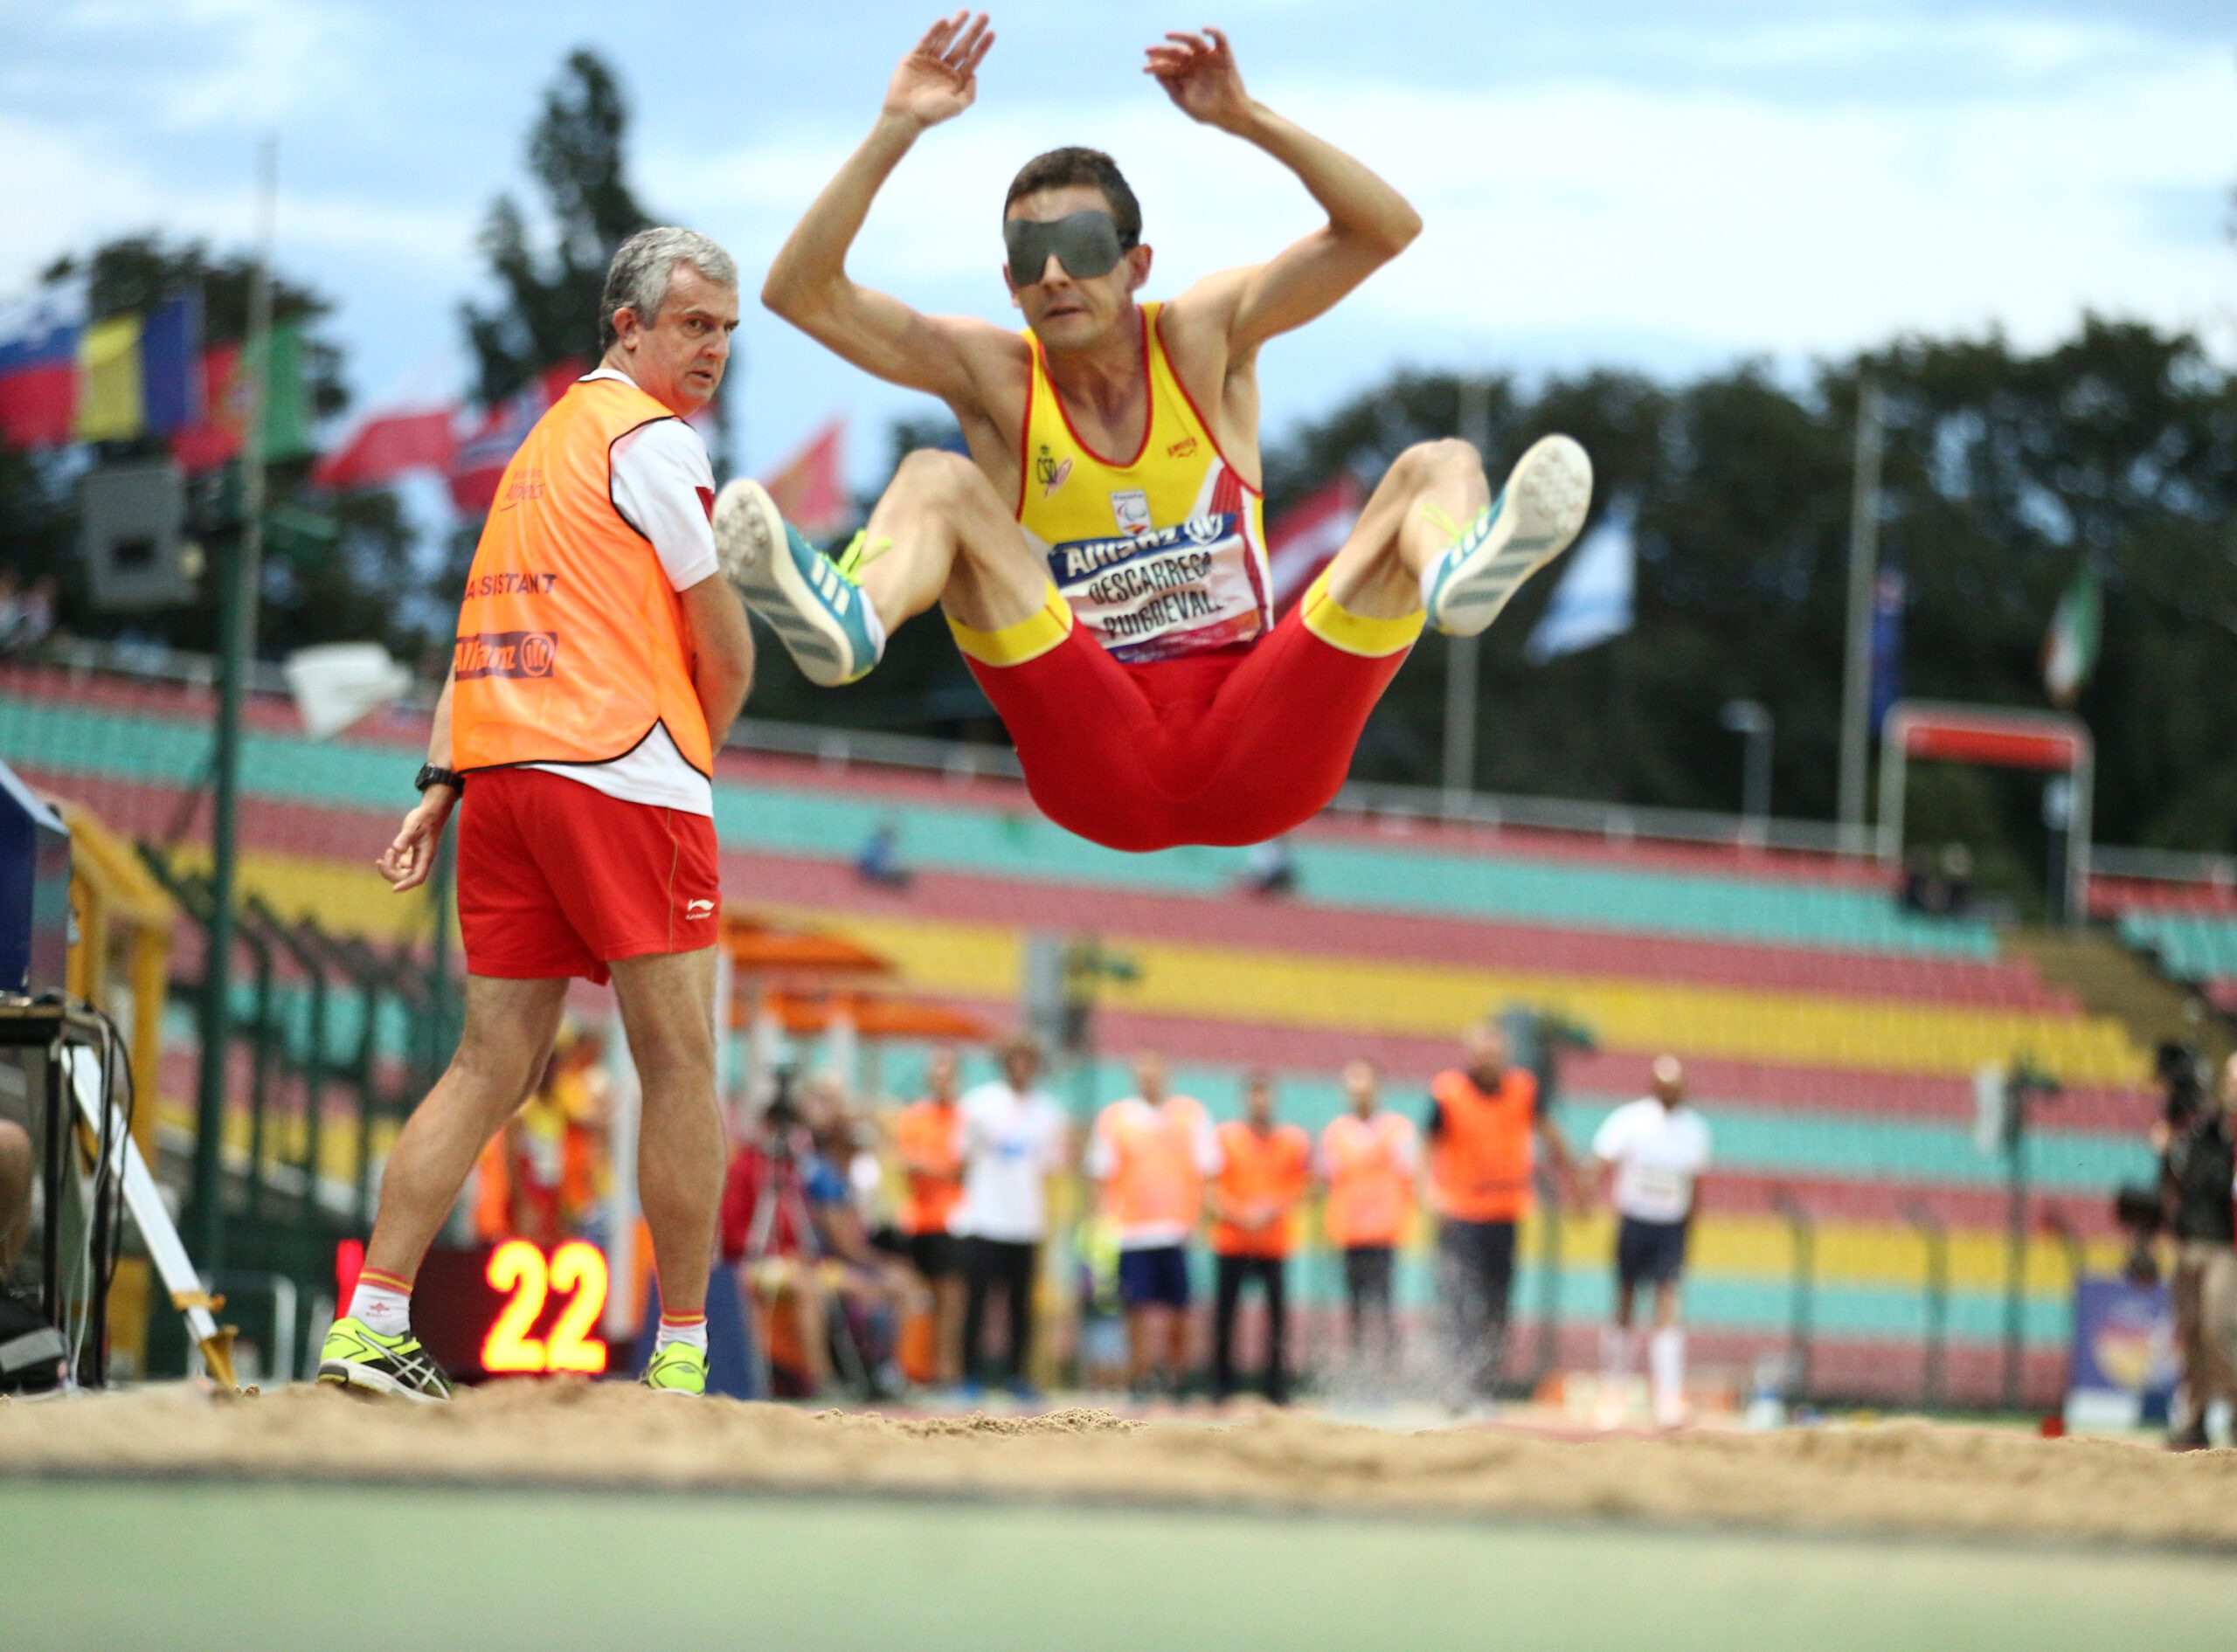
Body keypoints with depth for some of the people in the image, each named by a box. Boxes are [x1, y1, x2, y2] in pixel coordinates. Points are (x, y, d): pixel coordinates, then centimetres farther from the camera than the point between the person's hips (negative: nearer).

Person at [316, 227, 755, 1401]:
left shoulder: (542, 445, 23)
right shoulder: (651, 438, -4)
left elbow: (489, 632, 20)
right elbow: (727, 654, -2)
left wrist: (442, 783, 16)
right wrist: (696, 756, 15)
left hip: (503, 772, 8)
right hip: (619, 772, -8)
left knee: (491, 1067, 7)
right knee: (679, 1063, -3)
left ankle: (369, 1324, -1)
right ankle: (682, 1357, -4)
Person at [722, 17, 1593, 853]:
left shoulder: (1205, 339, 7)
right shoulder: (995, 376, 6)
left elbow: (1386, 229, -4)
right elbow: (801, 293, -3)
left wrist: (1246, 118, -16)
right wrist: (896, 130, -12)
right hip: (1101, 779, -1)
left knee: (1439, 469, -14)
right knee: (935, 482, -16)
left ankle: (1455, 569, -55)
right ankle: (851, 615, -52)